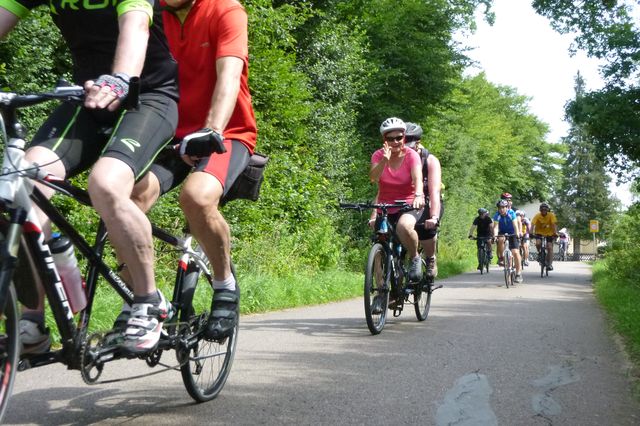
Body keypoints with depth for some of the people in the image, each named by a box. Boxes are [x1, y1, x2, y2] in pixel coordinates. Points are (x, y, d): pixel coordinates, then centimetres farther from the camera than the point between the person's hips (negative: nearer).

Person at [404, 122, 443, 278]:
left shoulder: (430, 161, -19)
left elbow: (434, 191, -31)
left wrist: (434, 217, -46)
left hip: (429, 204, -3)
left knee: (427, 230, -28)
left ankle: (431, 259, 1)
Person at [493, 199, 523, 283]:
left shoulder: (511, 213, -20)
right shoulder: (497, 215, -17)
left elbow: (515, 225, -30)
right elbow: (496, 226, -28)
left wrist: (517, 233, -47)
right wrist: (495, 235, -46)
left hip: (512, 233, -3)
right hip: (502, 233, 3)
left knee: (515, 252, -15)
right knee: (501, 239, -31)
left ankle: (519, 273, -10)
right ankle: (501, 258, -10)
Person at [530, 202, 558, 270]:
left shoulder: (551, 215, -17)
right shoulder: (537, 216, -18)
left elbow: (554, 224, -26)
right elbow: (533, 224, -27)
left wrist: (555, 233, -41)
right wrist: (531, 233, -43)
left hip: (549, 233, 0)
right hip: (539, 232, 0)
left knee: (550, 247, -11)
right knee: (538, 243, -27)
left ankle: (550, 264, -6)